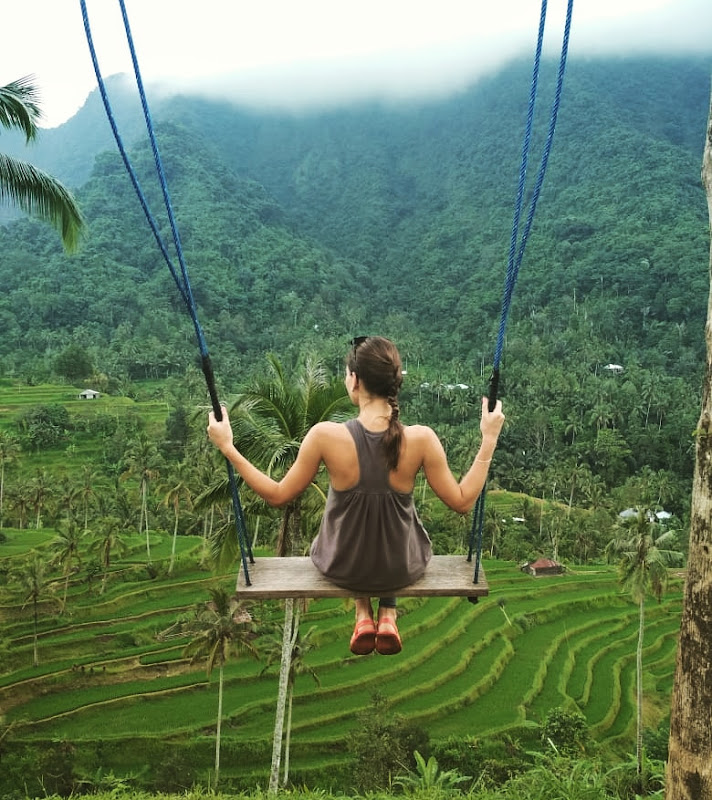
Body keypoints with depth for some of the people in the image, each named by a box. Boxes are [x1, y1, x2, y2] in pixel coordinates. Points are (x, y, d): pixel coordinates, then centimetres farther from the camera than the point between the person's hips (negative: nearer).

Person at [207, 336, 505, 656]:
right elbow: (462, 501, -12)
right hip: (402, 568, 0)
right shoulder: (421, 438, -24)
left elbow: (277, 495, -13)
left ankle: (363, 616, 26)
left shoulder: (326, 435, -26)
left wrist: (227, 447, -5)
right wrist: (489, 440, -5)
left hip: (342, 568, 0)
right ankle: (387, 617, 27)